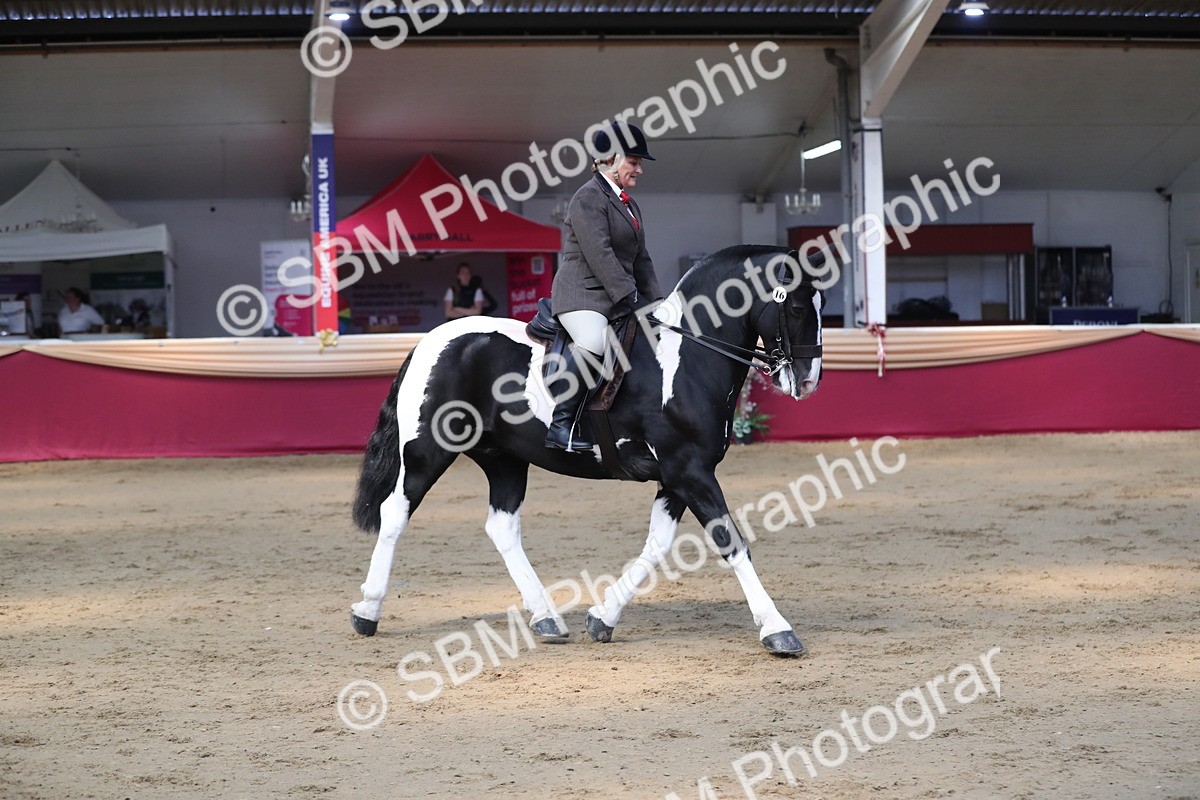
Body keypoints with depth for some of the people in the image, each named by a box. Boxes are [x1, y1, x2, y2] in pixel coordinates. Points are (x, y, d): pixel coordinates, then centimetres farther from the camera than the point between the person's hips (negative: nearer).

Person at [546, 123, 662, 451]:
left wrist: (655, 300, 10)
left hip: (617, 299, 10)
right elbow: (598, 253, -17)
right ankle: (560, 424, -32)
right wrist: (630, 297, -21)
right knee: (593, 341, -36)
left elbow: (640, 258, 24)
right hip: (583, 293, -10)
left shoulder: (630, 205, 23)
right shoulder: (589, 197, -7)